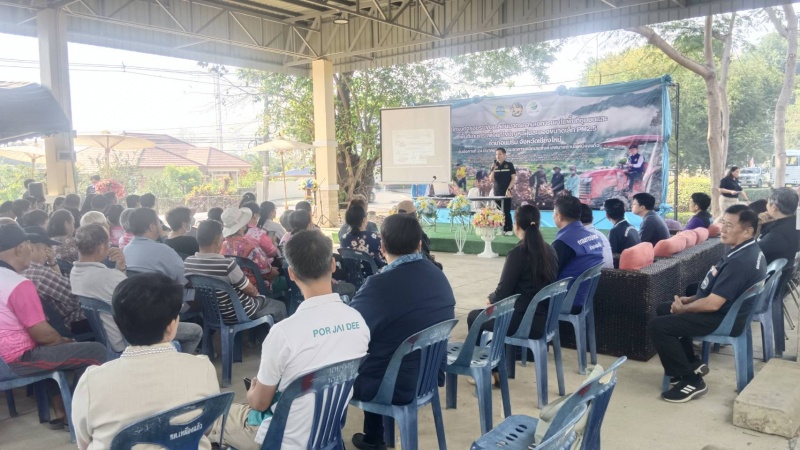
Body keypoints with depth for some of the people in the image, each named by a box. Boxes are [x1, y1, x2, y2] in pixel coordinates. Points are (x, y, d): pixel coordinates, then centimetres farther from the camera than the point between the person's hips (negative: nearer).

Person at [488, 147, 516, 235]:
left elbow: (514, 178, -4)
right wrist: (493, 170, -11)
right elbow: (491, 179, 4)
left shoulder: (509, 165, -1)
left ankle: (509, 229, -1)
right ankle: (501, 228, 13)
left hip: (507, 191, -4)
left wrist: (509, 189, -13)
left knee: (506, 211, -6)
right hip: (497, 192, 4)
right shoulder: (494, 166, 8)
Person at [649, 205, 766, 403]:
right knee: (663, 310, 19)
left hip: (723, 319, -11)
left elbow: (713, 304, -28)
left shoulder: (740, 261, -29)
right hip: (728, 310, 11)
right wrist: (689, 299, 8)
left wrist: (683, 309, -11)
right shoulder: (748, 251, 5)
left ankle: (691, 380, -5)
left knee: (657, 326, -16)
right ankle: (692, 364, 21)